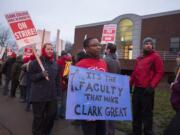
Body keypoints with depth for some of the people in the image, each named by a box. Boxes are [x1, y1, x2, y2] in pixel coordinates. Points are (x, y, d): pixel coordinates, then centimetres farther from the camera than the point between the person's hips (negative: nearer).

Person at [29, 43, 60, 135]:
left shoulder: (55, 64, 10)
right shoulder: (36, 62, -7)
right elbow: (31, 76, -8)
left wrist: (57, 91, 11)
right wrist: (41, 75, -25)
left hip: (52, 95, 6)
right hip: (39, 95, -5)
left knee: (52, 114, 12)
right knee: (38, 117, 6)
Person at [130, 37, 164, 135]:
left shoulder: (156, 57, -1)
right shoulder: (139, 58, 17)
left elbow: (159, 72, -9)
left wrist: (152, 86, -18)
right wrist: (130, 84, 14)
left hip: (147, 90, -6)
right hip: (137, 89, 6)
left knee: (147, 113, 1)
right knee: (136, 112, 14)